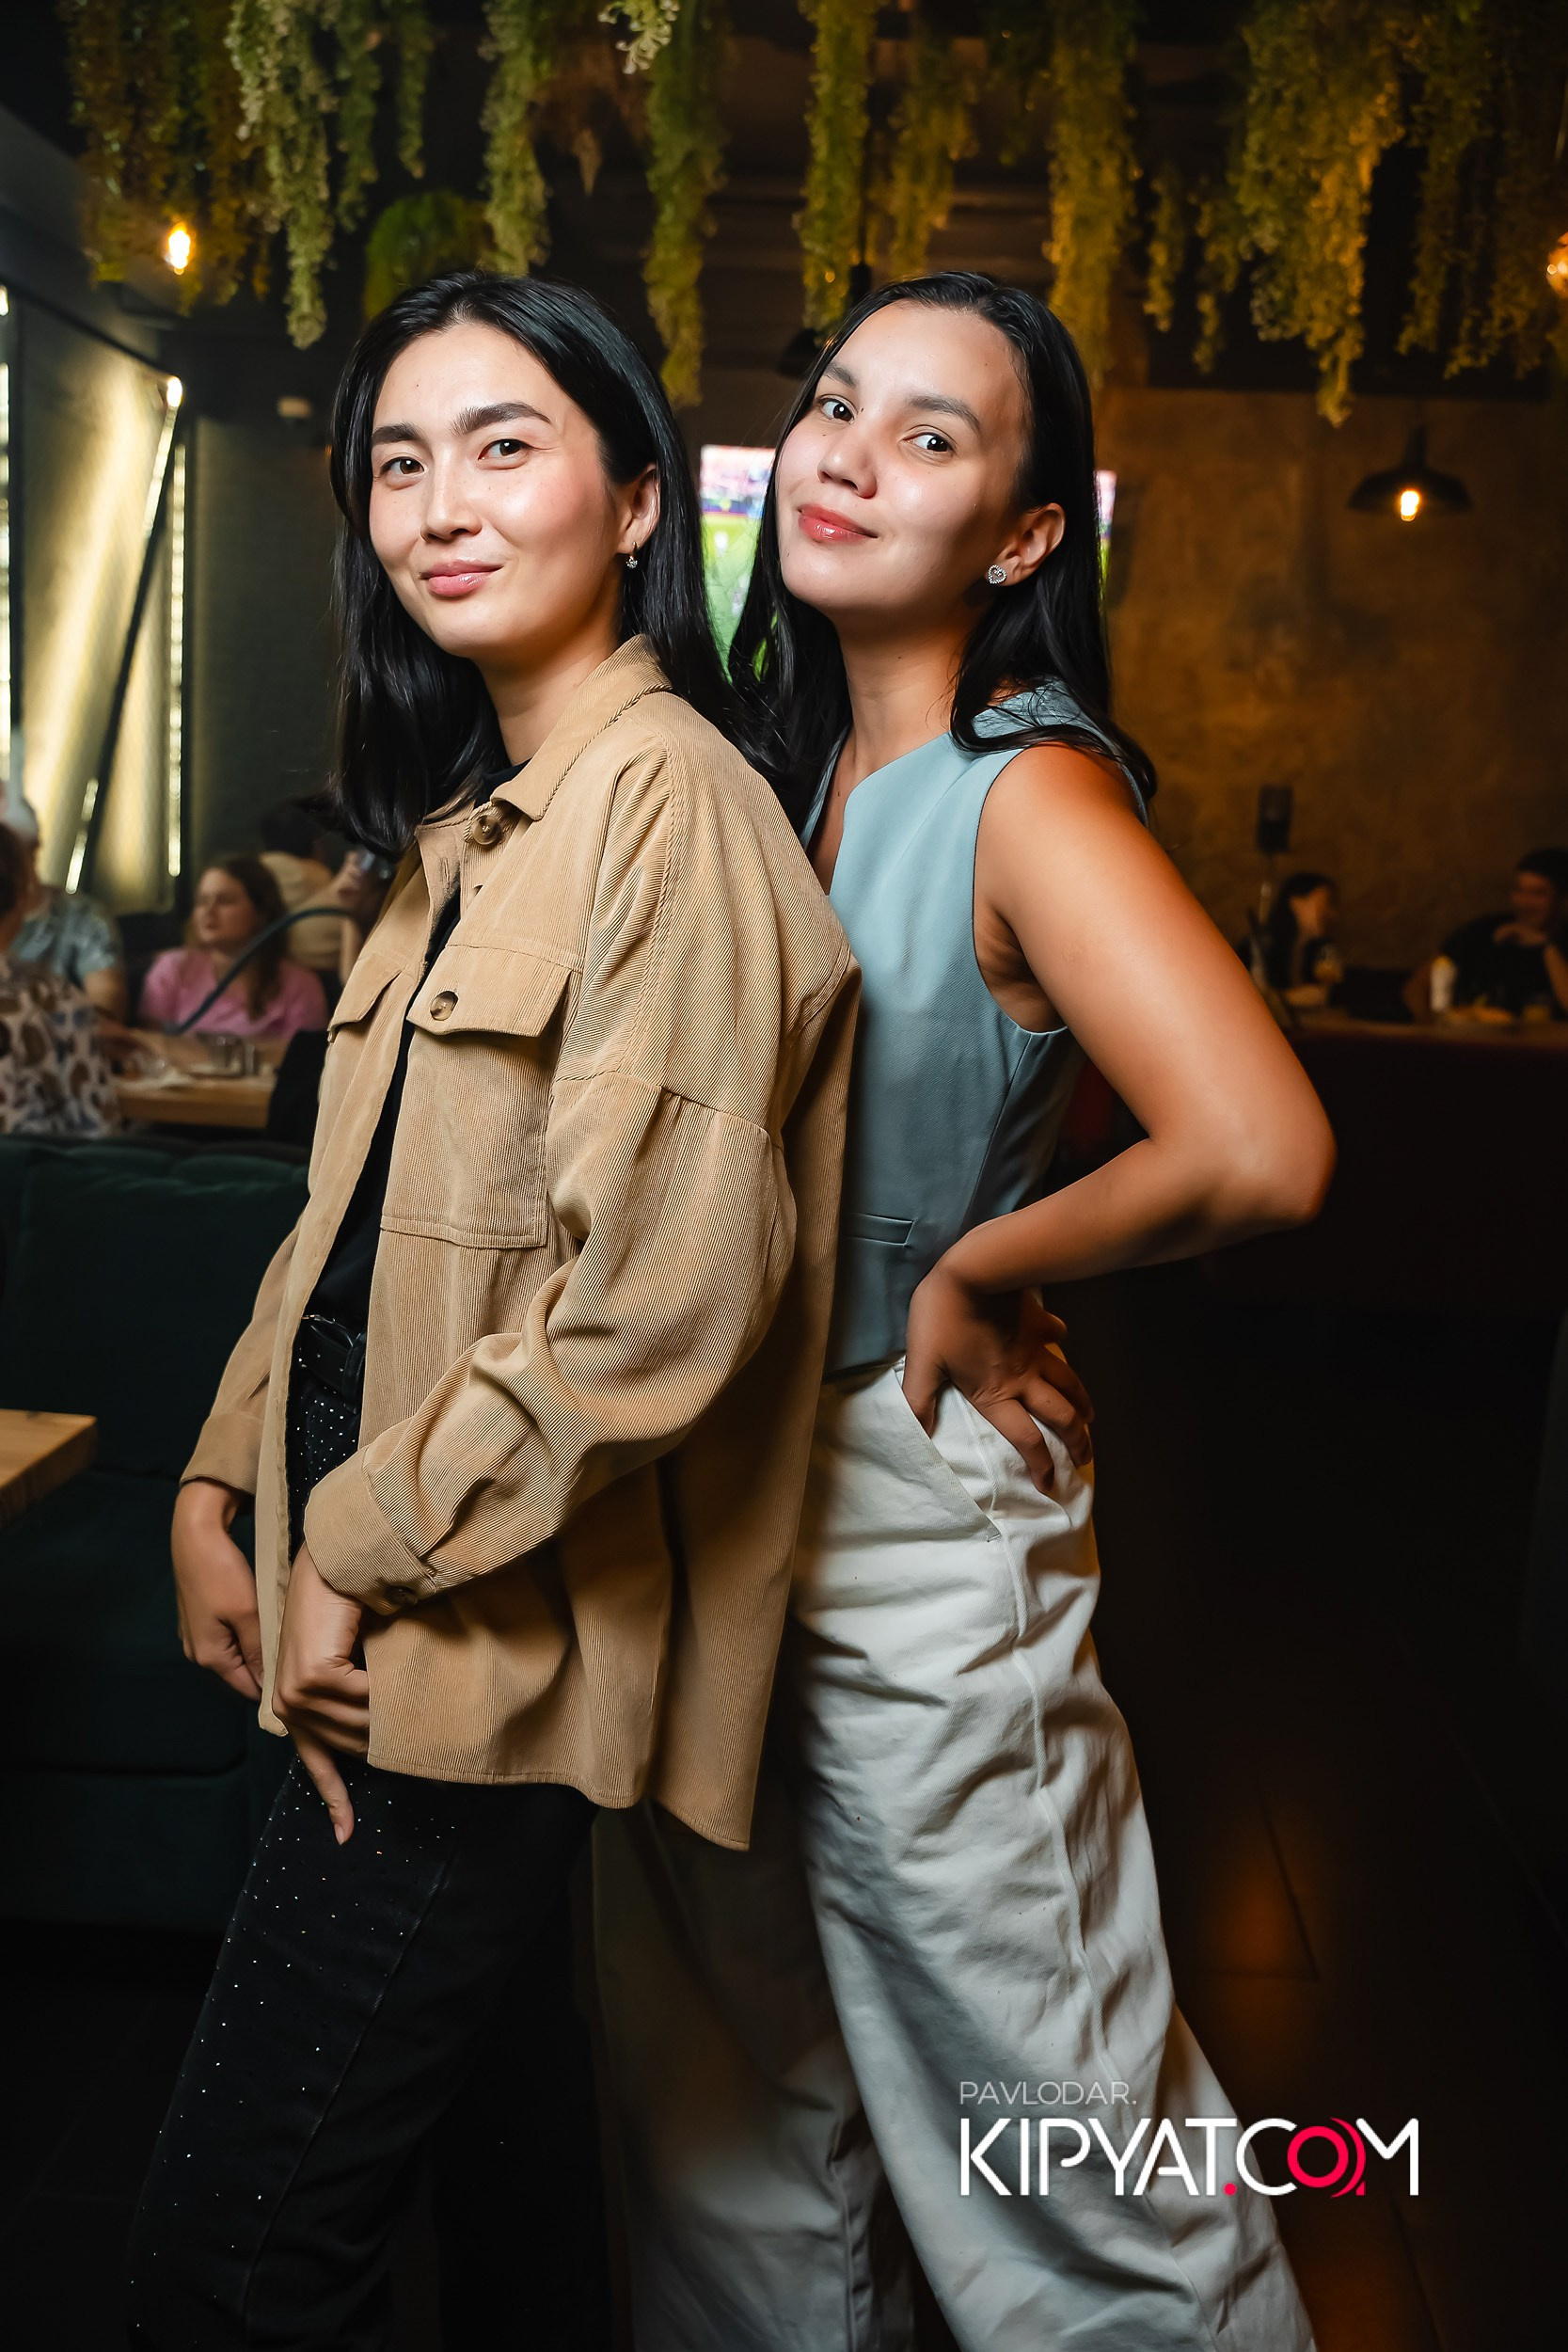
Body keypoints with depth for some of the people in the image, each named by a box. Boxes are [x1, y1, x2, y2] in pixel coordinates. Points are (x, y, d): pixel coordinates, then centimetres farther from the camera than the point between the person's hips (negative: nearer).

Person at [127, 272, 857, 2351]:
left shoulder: (664, 802, -15)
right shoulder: (468, 826, 15)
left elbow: (656, 1299, -23)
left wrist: (363, 1549, -13)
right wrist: (223, 1484, 7)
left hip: (500, 1646, -9)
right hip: (399, 1628, 9)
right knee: (509, 2166, 23)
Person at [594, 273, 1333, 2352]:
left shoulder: (1030, 791, -17)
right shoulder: (785, 774, 6)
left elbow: (1261, 1153, -31)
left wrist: (973, 1276, -16)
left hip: (914, 1499, -7)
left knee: (1048, 2130, 8)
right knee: (723, 2087, 22)